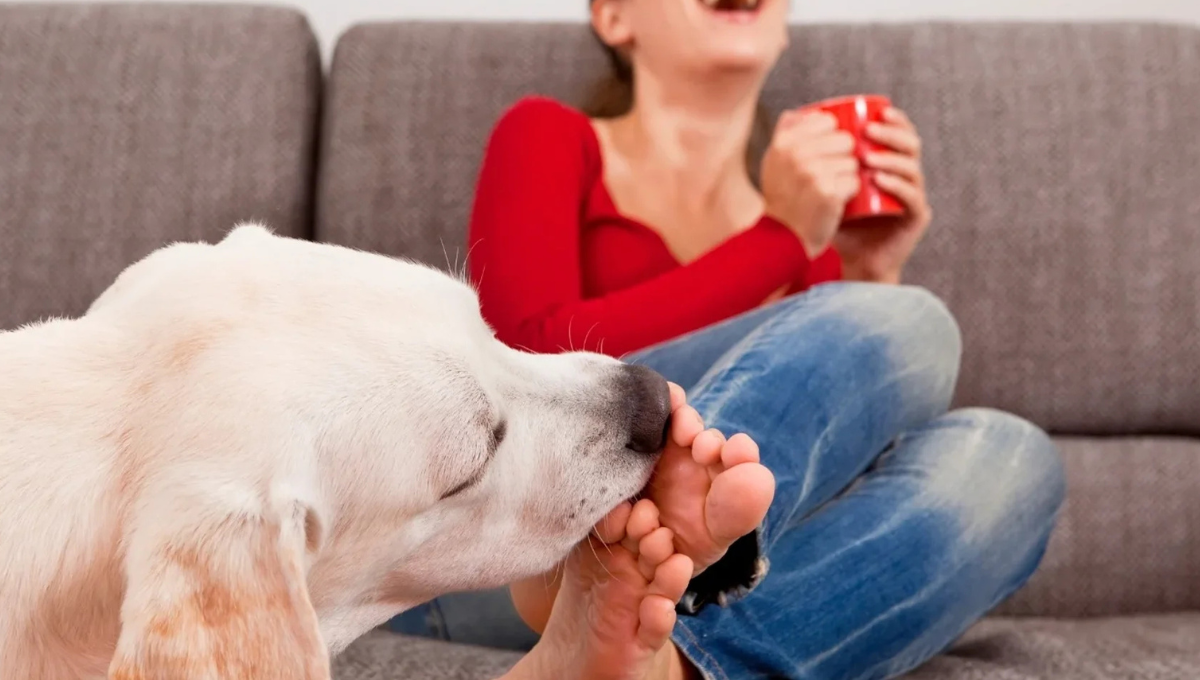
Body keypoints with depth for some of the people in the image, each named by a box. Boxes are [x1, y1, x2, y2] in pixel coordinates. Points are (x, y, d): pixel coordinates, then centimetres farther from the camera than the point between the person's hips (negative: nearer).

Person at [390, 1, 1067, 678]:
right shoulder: (548, 137, 11)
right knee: (911, 324, -20)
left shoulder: (813, 209, 22)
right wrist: (781, 240, -5)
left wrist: (875, 278, 4)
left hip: (734, 578, 4)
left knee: (1007, 453, -19)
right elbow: (538, 357, -7)